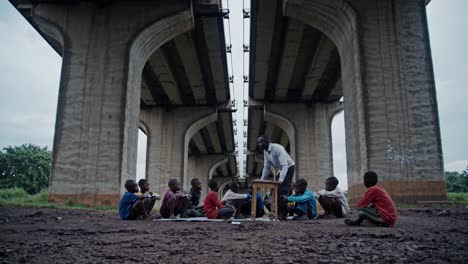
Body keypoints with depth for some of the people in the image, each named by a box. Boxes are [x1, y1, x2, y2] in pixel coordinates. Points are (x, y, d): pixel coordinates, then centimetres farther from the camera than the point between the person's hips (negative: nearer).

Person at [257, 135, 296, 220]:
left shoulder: (277, 148, -29)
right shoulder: (265, 151, -3)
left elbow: (285, 165, -35)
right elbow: (266, 167, 3)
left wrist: (281, 179, -44)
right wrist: (262, 180, -4)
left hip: (289, 168, -8)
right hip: (281, 170, 8)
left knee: (282, 190, -18)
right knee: (276, 190, 4)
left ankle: (283, 214, -14)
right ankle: (278, 212, 11)